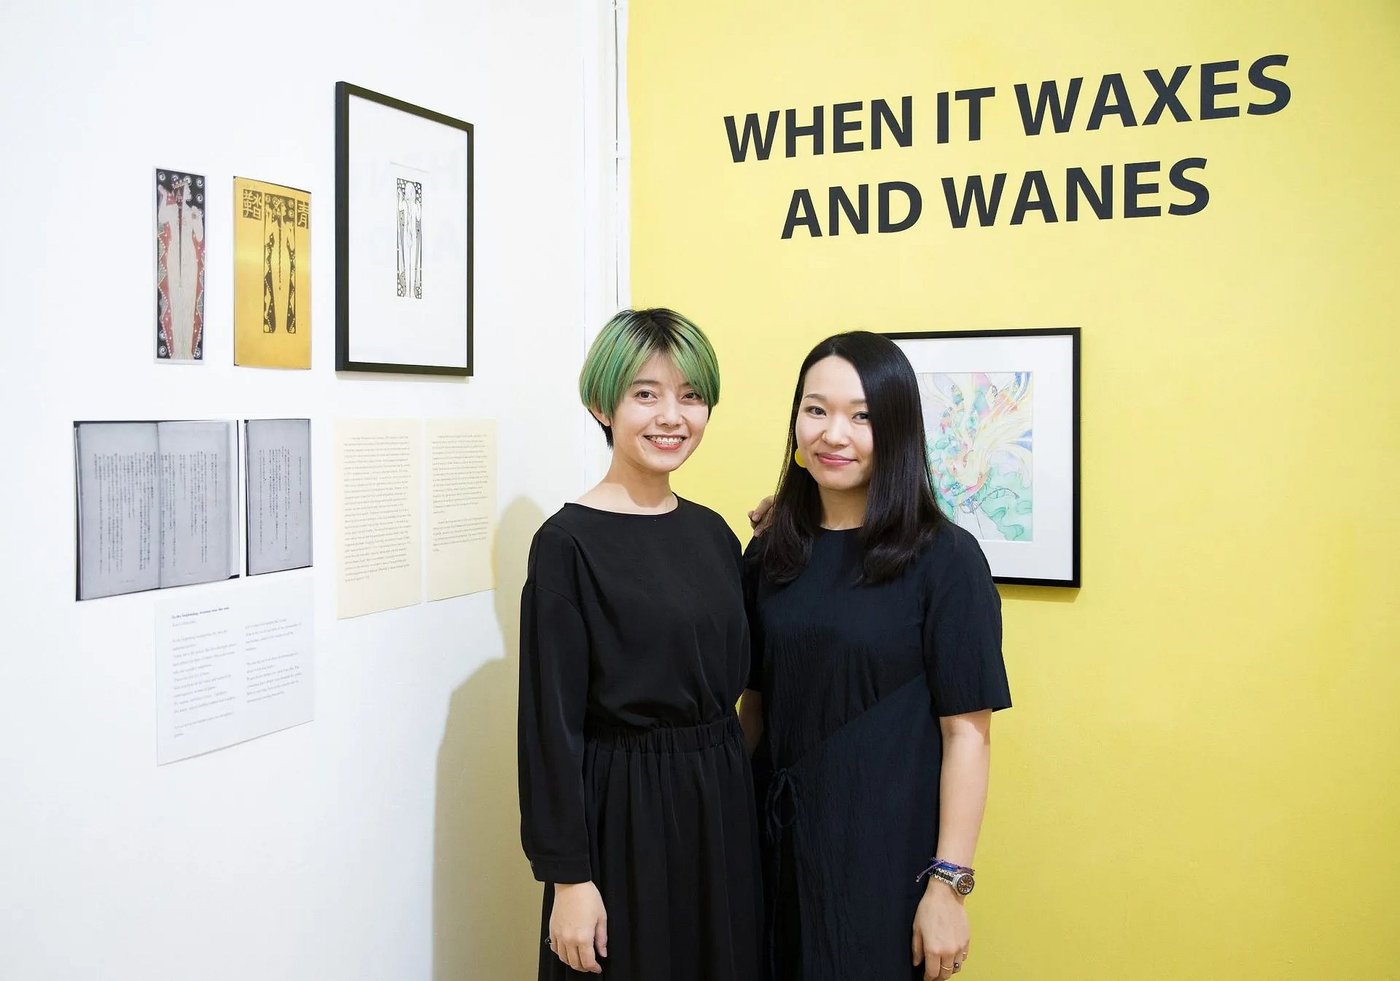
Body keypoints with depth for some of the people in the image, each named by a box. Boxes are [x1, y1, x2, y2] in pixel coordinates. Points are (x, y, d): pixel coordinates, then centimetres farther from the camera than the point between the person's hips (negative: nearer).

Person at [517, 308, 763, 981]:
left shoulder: (712, 532, 6)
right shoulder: (568, 542, -13)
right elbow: (551, 720, -13)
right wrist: (568, 875, -14)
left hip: (722, 804, 6)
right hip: (624, 812, -6)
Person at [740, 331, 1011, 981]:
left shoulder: (944, 558, -11)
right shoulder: (771, 554, 3)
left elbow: (967, 731, -13)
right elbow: (756, 700, 10)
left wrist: (948, 883, -15)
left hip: (889, 851, -4)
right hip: (776, 841, 4)